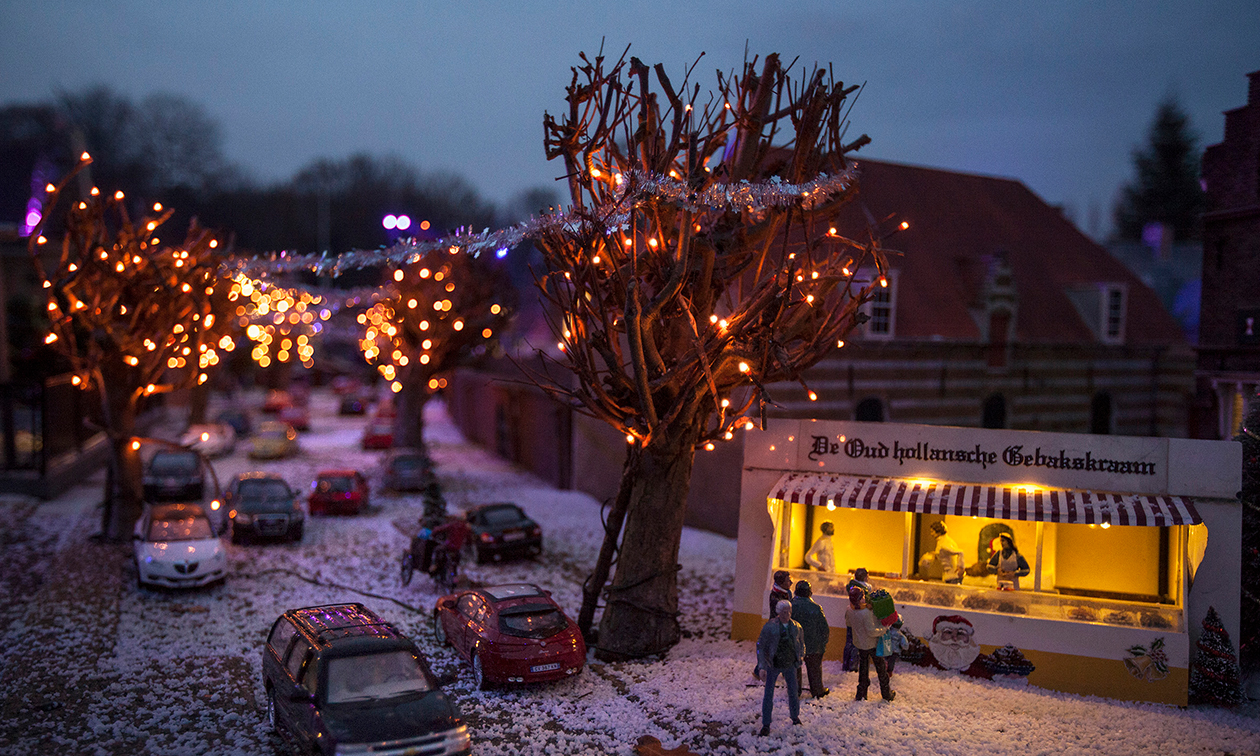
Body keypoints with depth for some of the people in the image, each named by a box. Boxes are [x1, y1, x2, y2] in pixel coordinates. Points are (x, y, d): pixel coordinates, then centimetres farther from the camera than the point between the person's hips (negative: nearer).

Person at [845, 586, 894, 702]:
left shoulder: (849, 610, -12)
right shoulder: (866, 613, -34)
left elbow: (848, 623, 8)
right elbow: (872, 631, -29)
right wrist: (884, 628, -17)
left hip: (859, 643, 6)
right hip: (872, 644, -5)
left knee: (863, 668, 20)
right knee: (881, 669, 14)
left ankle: (861, 694, 24)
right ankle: (887, 694, 29)